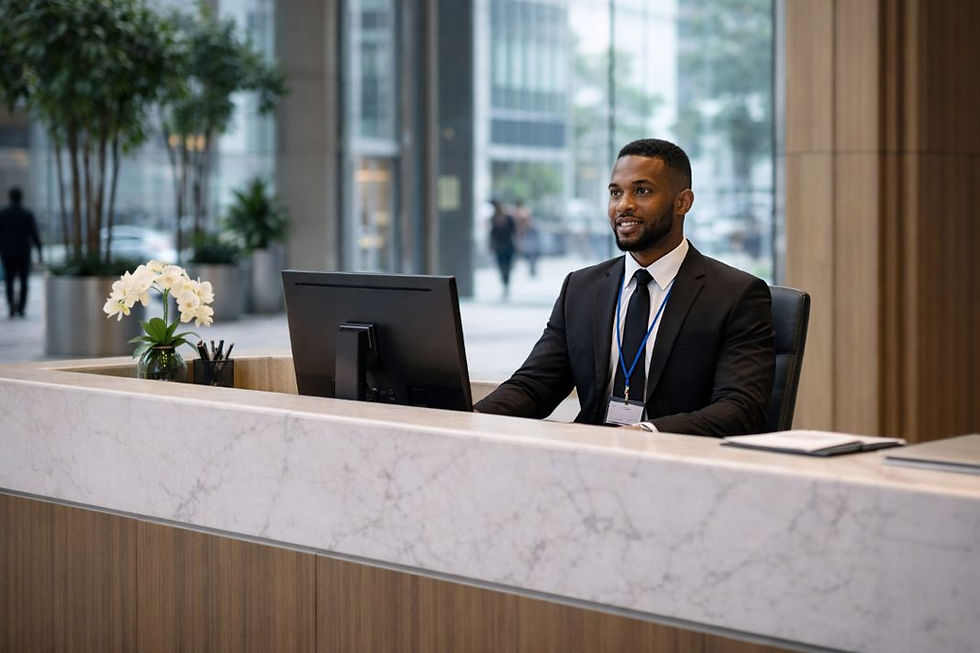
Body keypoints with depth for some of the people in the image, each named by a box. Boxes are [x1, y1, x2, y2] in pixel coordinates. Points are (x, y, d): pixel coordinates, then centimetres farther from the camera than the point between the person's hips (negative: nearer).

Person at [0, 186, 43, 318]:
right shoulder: (28, 214, -5)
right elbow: (34, 235, -6)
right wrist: (40, 252, 1)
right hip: (24, 253, 0)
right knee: (23, 282, 12)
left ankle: (12, 304, -17)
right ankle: (21, 309, 5)